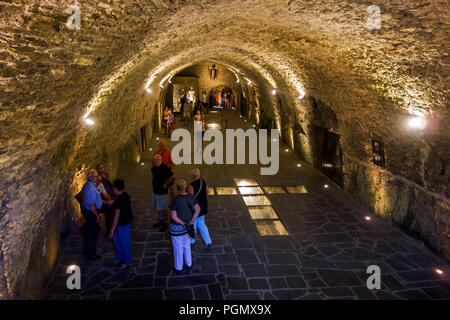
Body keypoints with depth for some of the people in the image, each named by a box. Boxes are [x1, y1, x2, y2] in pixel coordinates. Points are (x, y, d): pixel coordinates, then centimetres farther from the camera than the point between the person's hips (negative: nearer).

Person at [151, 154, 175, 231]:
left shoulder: (164, 168, -21)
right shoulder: (154, 167, 3)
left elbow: (172, 177, -28)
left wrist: (166, 184, -19)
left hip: (162, 192, -8)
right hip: (155, 190, 8)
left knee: (163, 208, 2)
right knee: (158, 207, 20)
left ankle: (165, 224, 16)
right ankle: (161, 221, 36)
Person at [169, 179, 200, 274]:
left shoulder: (175, 200, -27)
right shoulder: (190, 196, -10)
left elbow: (173, 216, -26)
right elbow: (198, 209, -4)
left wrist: (183, 224, -15)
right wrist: (192, 222, -3)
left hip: (177, 227, -5)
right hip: (187, 225, 5)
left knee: (178, 247, 14)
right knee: (186, 245, 25)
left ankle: (178, 268, 32)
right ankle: (189, 264, 40)